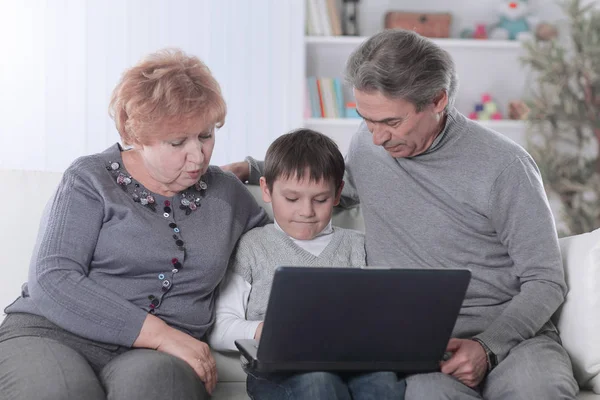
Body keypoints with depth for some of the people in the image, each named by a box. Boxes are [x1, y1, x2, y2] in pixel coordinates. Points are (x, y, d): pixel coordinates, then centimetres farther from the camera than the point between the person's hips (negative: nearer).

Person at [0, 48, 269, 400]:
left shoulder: (227, 194, 17)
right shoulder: (91, 180, 4)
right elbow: (51, 280, -9)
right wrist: (162, 334, -16)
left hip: (156, 356, 2)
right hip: (52, 335, -2)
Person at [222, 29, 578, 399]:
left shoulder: (503, 165, -8)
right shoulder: (368, 144, 7)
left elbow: (545, 282, -4)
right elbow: (338, 192, 33)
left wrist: (487, 348, -20)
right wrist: (252, 170, 20)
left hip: (511, 329, -1)